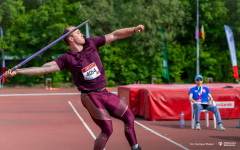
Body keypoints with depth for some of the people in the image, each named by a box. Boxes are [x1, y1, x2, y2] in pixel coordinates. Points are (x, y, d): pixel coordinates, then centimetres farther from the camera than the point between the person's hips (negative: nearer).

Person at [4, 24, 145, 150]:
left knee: (129, 117, 11)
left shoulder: (91, 43, 4)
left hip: (105, 93, 6)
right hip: (91, 97, -6)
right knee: (107, 130, -9)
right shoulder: (67, 58, -9)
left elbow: (114, 35, 7)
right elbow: (43, 68, -14)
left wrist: (134, 29, -2)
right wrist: (16, 71, -21)